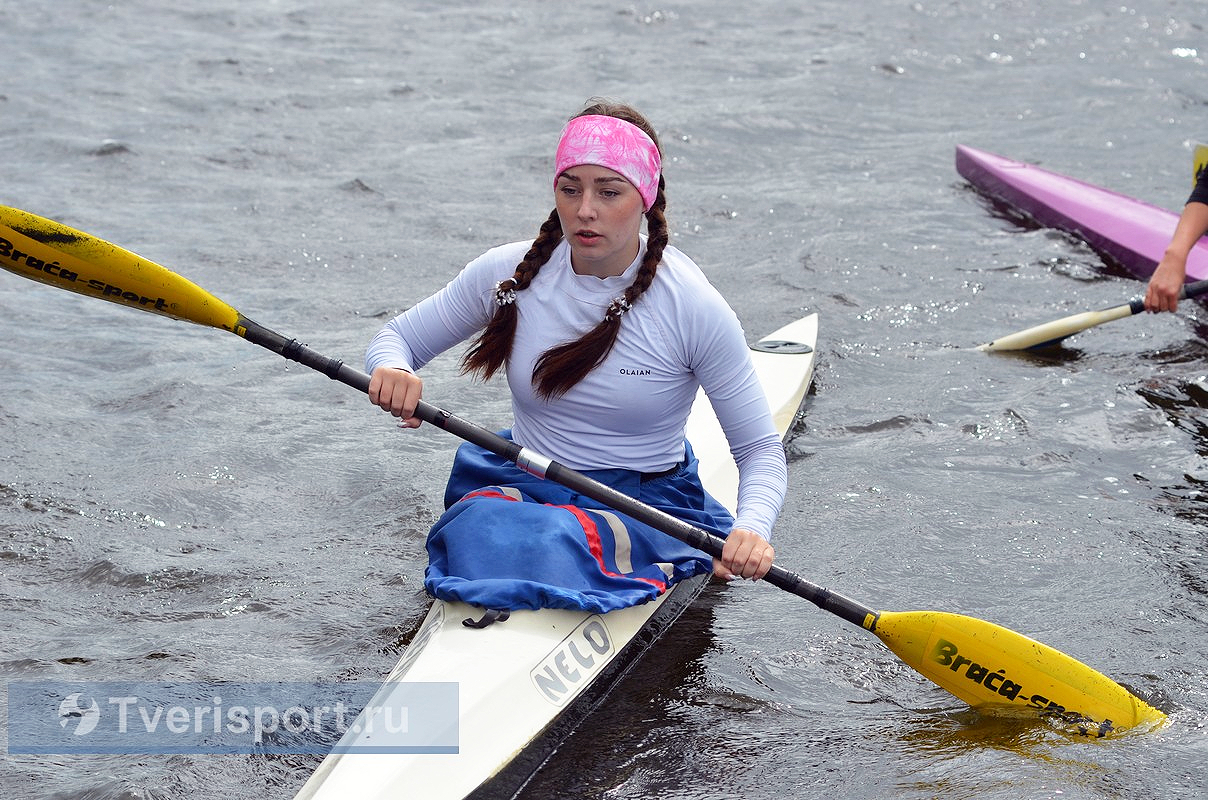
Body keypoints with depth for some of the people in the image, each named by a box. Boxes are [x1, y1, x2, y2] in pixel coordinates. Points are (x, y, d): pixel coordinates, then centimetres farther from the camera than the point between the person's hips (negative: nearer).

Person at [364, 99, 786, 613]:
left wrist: (752, 528, -28)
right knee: (483, 527, -34)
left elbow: (760, 450, -5)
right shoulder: (510, 274, -3)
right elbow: (397, 337, 10)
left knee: (558, 543, -37)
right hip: (521, 488, 3)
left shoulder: (693, 308, -11)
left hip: (646, 507, -2)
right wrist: (391, 369, -17)